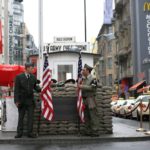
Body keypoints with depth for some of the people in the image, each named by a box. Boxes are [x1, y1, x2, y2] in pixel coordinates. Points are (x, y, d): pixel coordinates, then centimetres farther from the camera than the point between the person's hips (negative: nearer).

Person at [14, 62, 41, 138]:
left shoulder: (33, 77, 5)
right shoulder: (19, 77, -5)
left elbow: (35, 86, 14)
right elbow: (16, 89, -6)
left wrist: (41, 89, -8)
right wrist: (16, 101, -11)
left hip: (30, 101, 3)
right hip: (21, 101, -3)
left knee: (30, 117, 2)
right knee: (21, 117, 5)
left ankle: (30, 132, 8)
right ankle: (19, 133, 13)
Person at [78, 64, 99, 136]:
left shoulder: (93, 79, -5)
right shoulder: (84, 79, 19)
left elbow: (92, 87, -16)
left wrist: (82, 86, -14)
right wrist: (80, 86, 6)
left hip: (90, 99, -8)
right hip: (84, 99, 8)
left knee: (93, 115, -7)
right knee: (86, 116, 8)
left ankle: (95, 131, -5)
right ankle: (88, 131, 14)